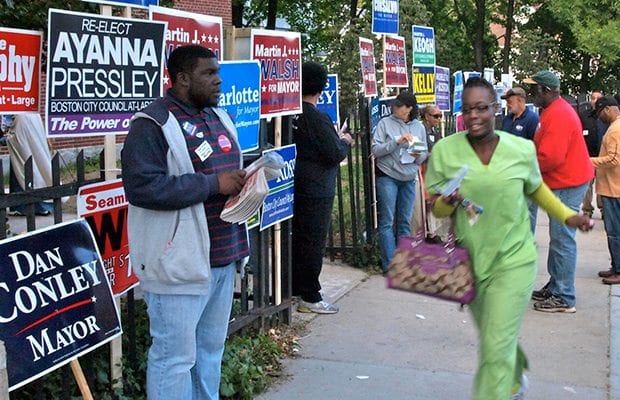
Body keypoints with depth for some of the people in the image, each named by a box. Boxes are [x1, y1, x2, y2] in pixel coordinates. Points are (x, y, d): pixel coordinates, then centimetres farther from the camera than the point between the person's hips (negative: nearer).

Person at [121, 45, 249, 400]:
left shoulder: (218, 117, 15)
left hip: (223, 257, 8)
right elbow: (142, 186, -24)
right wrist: (213, 184, -22)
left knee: (211, 349, 18)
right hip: (179, 262, -8)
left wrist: (242, 180, 3)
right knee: (176, 357, -1)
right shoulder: (153, 125, -13)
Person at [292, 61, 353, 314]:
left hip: (295, 186, 8)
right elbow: (335, 154, -18)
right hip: (316, 189, -8)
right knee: (313, 241, -1)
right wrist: (345, 142, 2)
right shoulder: (317, 118, -18)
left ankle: (295, 288, 27)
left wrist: (337, 139, 17)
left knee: (297, 237, 16)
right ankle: (310, 297, 5)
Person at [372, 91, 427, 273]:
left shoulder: (419, 127, 8)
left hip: (409, 179, 4)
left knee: (405, 221, 10)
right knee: (387, 221, -4)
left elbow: (424, 154, 12)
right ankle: (389, 265, -1)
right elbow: (375, 149, -10)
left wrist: (418, 156, -11)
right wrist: (397, 142, -20)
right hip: (387, 177, -4)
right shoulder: (385, 123, -3)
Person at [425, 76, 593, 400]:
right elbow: (436, 207, -2)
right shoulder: (445, 150, -10)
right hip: (470, 261, 2)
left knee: (496, 346, -9)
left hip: (514, 261, -2)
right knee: (495, 335, 23)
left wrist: (567, 216, 4)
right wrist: (448, 202, -24)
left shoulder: (522, 149, -8)